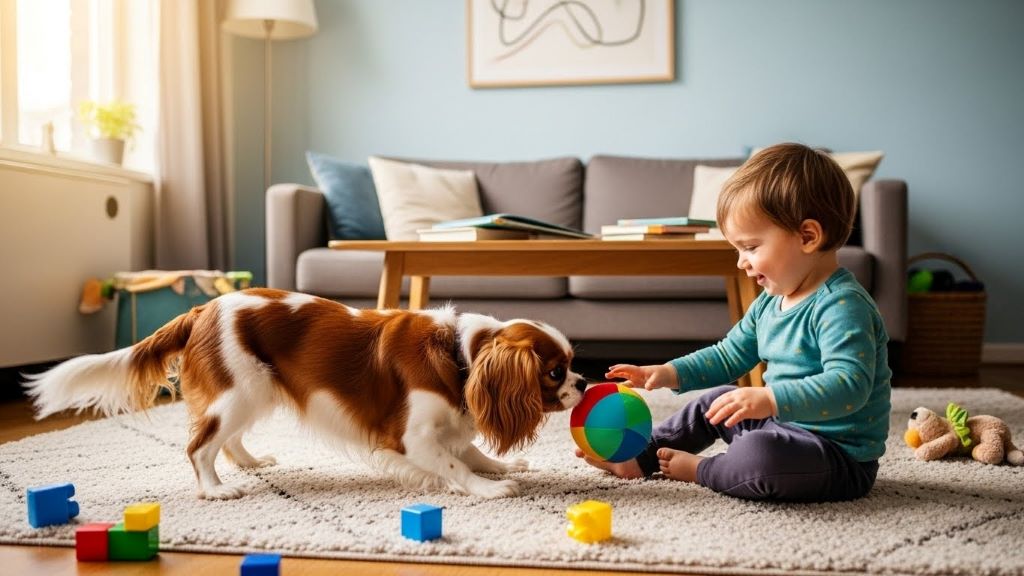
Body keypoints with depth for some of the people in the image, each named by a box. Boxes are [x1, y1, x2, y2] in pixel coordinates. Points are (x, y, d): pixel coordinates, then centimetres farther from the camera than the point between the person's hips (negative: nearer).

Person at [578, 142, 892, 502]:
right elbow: (729, 356, 18)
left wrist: (769, 399, -43)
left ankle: (699, 470, -5)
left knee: (760, 455, -36)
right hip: (784, 424, 10)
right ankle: (639, 457, 27)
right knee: (714, 402, 22)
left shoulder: (842, 307, -23)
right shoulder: (771, 302, 9)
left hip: (841, 455, -10)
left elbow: (849, 385, -34)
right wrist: (668, 374, 7)